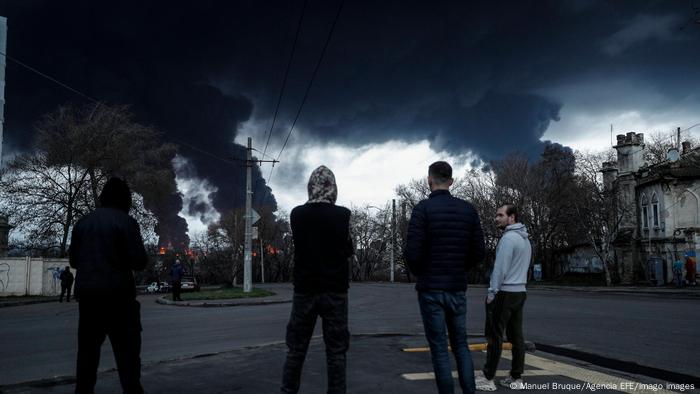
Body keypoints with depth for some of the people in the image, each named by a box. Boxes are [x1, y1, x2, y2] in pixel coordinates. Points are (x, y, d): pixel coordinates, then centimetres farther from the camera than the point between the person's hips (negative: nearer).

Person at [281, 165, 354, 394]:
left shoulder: (296, 215, -3)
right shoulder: (343, 215, -8)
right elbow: (348, 251, 5)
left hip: (304, 290, 2)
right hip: (335, 291, -2)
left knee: (296, 349, 11)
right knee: (336, 351, 6)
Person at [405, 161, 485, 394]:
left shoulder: (423, 208, -11)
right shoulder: (468, 210, 3)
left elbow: (412, 253, -17)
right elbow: (478, 253, 3)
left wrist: (419, 273, 5)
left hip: (431, 289, -4)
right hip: (458, 289, 4)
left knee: (439, 348, 3)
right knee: (460, 345, 16)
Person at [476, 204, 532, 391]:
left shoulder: (508, 238, -15)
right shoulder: (525, 239, 15)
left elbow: (500, 268, -19)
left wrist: (492, 292, -14)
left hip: (504, 292, -9)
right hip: (520, 292, 9)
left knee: (494, 336, -5)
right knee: (516, 336, 10)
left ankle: (488, 379, -2)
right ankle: (517, 378, 13)